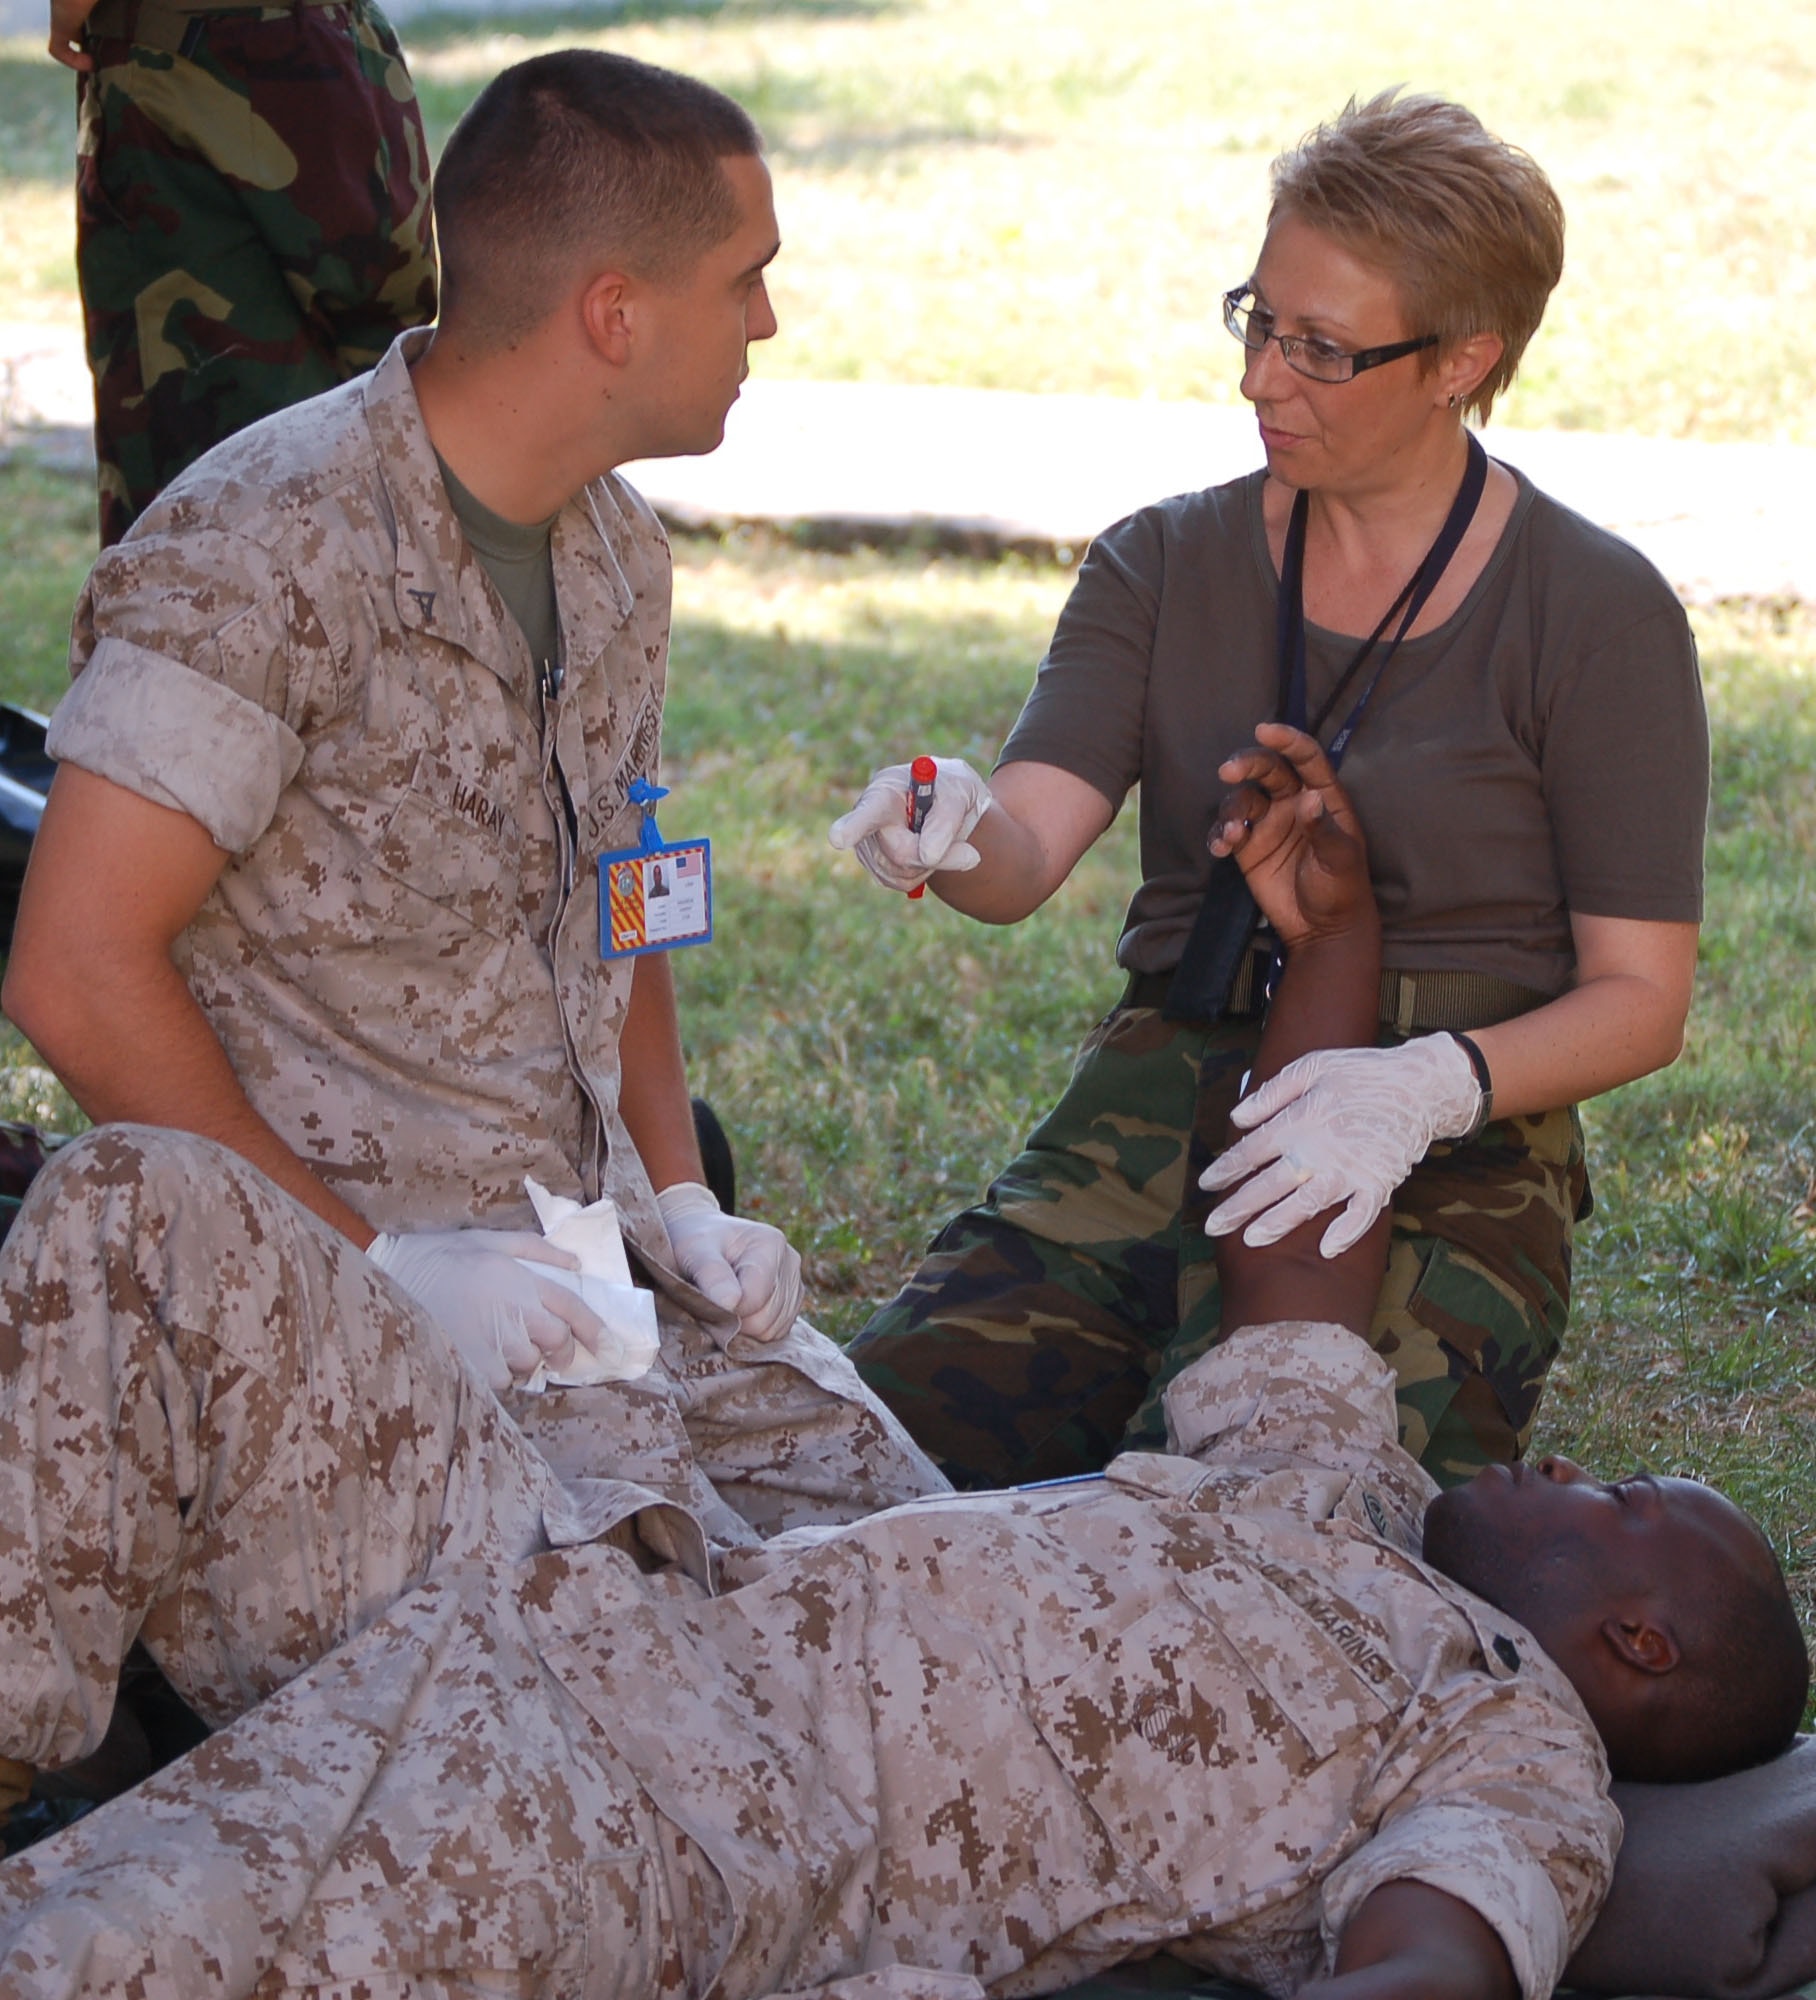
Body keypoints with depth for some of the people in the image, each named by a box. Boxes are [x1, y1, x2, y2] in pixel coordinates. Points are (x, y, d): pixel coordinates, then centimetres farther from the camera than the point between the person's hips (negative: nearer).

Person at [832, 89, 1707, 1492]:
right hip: (1151, 1120, 4)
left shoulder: (1600, 615, -2)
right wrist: (954, 835, -29)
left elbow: (1641, 1000, -3)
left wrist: (1428, 1084, -22)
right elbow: (1029, 848, -4)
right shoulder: (1167, 566, 9)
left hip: (1443, 1171, -3)